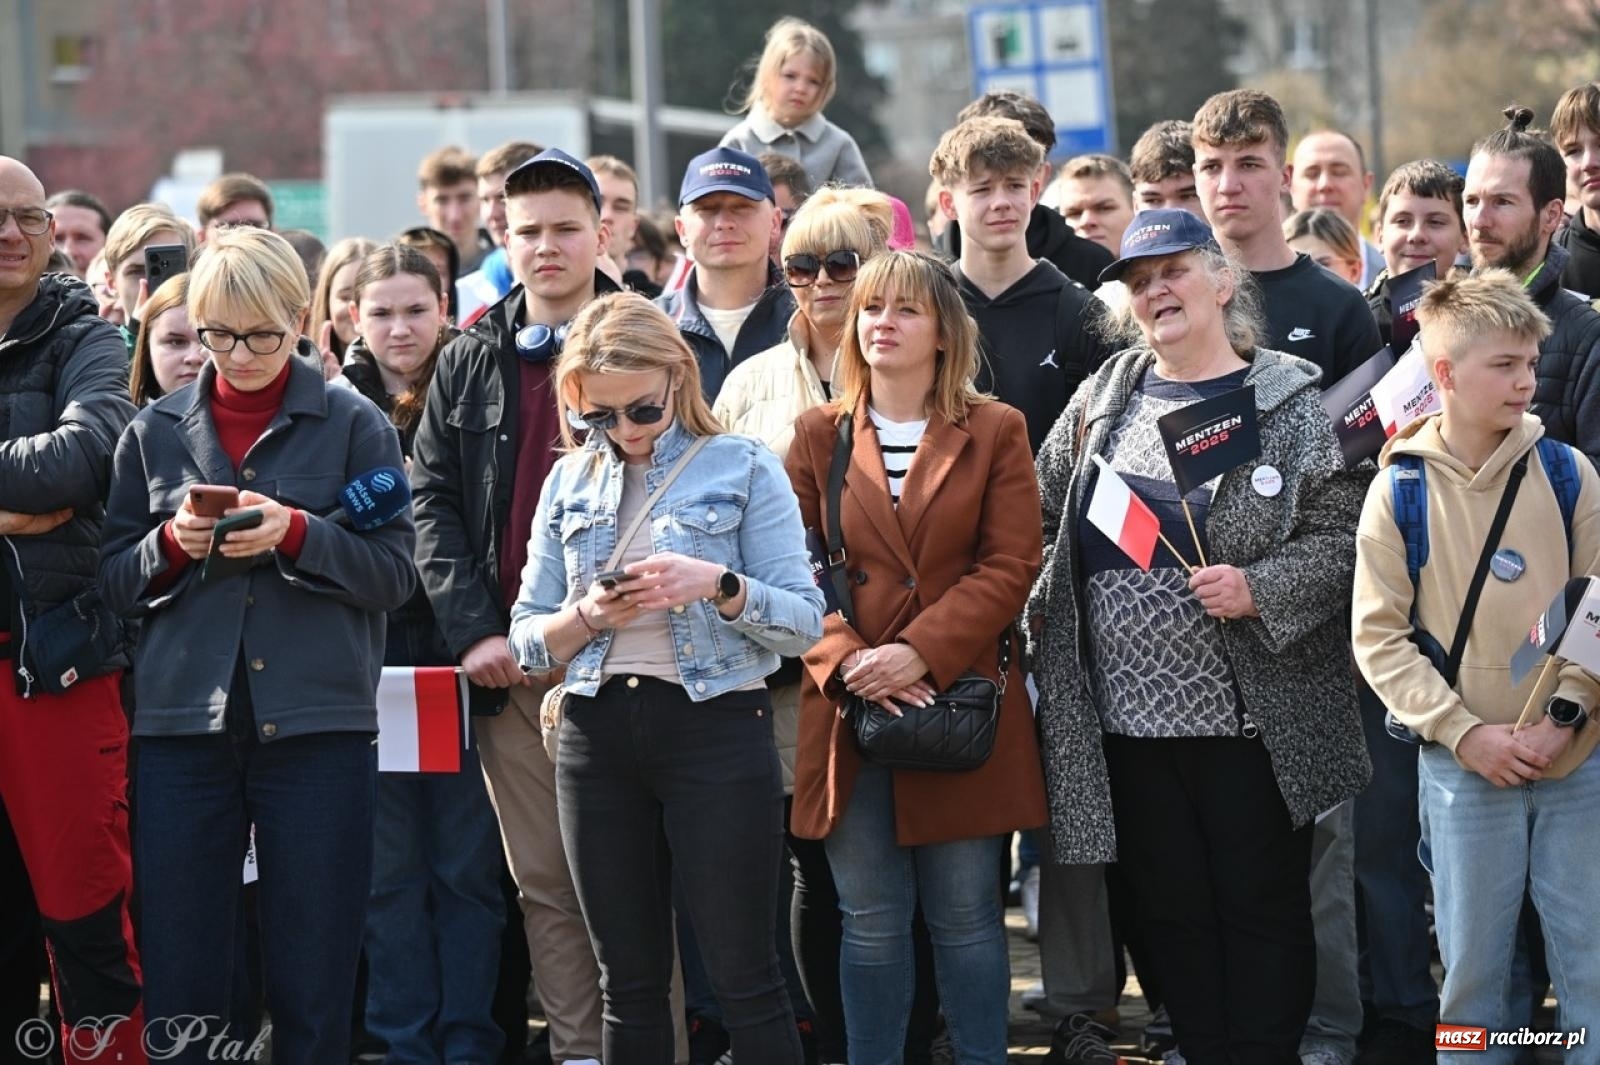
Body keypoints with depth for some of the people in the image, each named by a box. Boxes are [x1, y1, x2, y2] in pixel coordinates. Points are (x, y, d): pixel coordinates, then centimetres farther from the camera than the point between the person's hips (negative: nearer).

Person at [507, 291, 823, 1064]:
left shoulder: (742, 469, 0)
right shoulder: (568, 484, 11)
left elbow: (805, 621, -5)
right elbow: (527, 640, 10)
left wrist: (719, 585, -21)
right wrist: (587, 617, -10)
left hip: (716, 729, -4)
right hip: (599, 732, 4)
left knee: (744, 978, -4)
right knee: (629, 983, 9)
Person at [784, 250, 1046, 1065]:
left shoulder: (995, 432, 3)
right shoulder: (819, 435, 9)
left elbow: (1010, 567, -4)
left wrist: (922, 651, -15)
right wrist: (846, 658, -13)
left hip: (963, 705, -1)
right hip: (851, 711, 2)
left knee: (966, 915, 3)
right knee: (871, 921, 5)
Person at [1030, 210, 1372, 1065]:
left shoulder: (1285, 402, -2)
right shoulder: (1104, 398, 10)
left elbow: (1341, 535, -6)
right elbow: (1043, 518, 17)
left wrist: (1259, 590, -19)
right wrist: (1044, 608, 5)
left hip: (1252, 714, -4)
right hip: (1131, 712, 4)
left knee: (1262, 908, 1)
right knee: (1172, 913, 9)